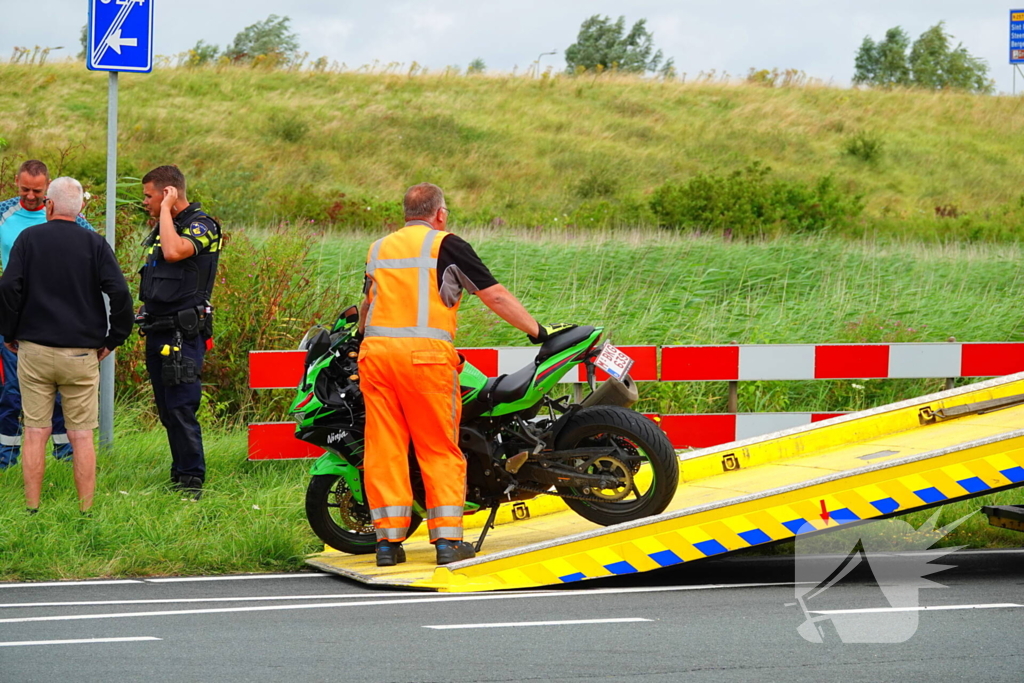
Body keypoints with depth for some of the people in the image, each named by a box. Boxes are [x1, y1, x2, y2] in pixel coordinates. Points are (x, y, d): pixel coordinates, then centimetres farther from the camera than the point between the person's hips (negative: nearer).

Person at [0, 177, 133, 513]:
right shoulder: (94, 244, -1)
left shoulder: (29, 239, -1)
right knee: (82, 436, 5)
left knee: (36, 433, 5)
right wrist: (112, 339, 4)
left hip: (34, 351, 0)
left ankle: (32, 511, 5)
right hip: (82, 353, 0)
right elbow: (120, 293, -8)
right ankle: (86, 512, 4)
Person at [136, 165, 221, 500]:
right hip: (158, 331, 9)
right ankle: (180, 474, 19)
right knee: (167, 409, 12)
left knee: (180, 408, -12)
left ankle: (192, 479, -9)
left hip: (182, 331, -9)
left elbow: (174, 252, -31)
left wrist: (166, 209, -20)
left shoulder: (201, 226, -11)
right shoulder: (162, 226, 17)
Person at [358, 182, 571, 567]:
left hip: (375, 349, 4)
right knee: (440, 450, 2)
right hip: (425, 354, -4)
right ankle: (447, 540, -1)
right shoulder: (445, 245, 5)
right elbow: (495, 296, 4)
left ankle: (388, 540, 4)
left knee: (384, 448, 5)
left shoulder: (378, 250, 19)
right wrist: (537, 332, 11)